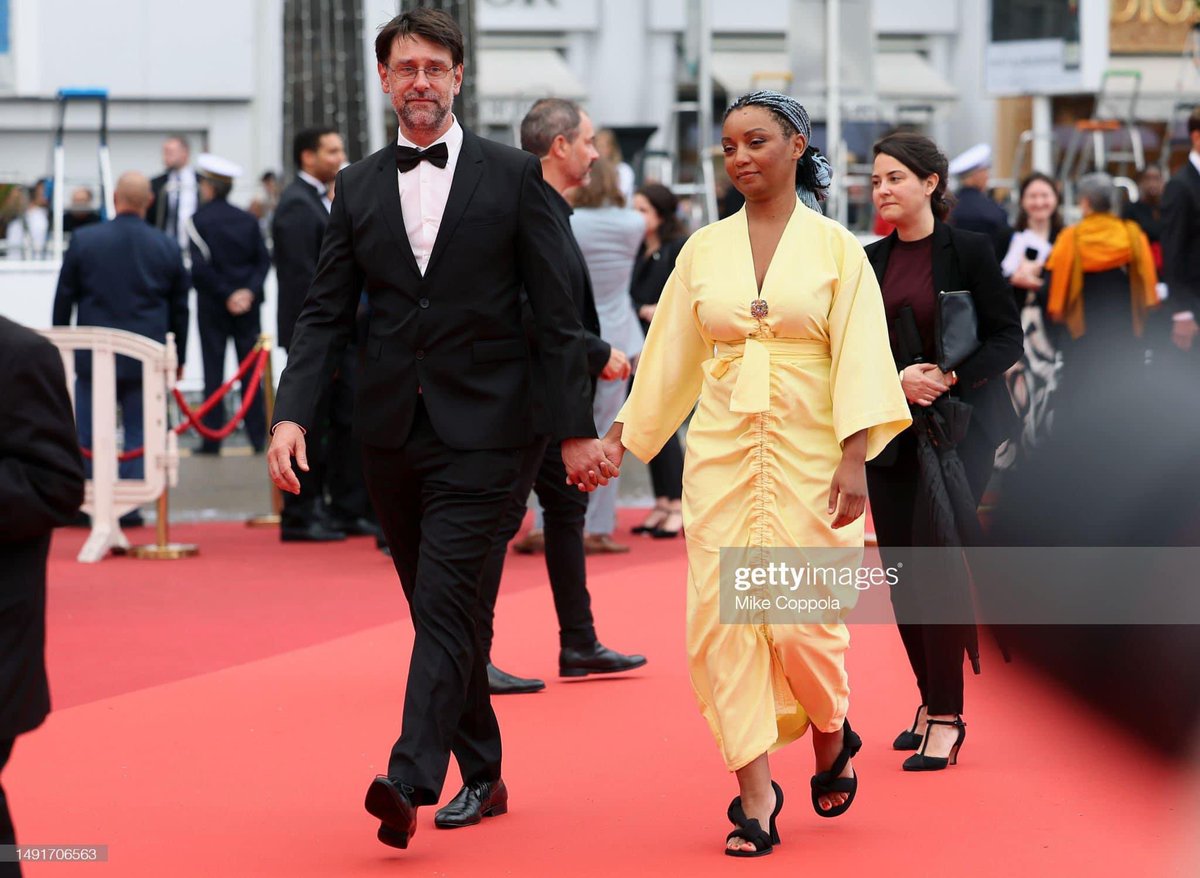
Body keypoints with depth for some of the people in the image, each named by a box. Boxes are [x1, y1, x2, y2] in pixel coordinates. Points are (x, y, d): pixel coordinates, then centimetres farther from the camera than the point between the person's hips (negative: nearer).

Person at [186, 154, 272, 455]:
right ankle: (258, 436, 6)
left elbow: (201, 267, -16)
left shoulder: (198, 220, -9)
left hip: (213, 306, -3)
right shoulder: (248, 220, 4)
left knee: (214, 373, 2)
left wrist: (226, 295, -10)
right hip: (247, 305, 3)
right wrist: (249, 290, -7)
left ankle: (212, 439, 2)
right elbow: (264, 260, -1)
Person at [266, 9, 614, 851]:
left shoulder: (513, 176, 0)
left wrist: (577, 427, -5)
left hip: (478, 428, -4)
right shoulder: (359, 187, 9)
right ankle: (481, 774, 22)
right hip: (391, 431, 4)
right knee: (438, 610, 11)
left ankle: (411, 779, -24)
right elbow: (326, 313, 8)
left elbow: (556, 311, -1)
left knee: (444, 601, -15)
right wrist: (293, 413, -6)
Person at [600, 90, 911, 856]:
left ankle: (832, 734, 26)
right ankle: (756, 792, 2)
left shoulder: (835, 247, -1)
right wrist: (621, 439, 10)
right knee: (725, 615, -4)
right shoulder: (703, 251, 7)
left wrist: (855, 458, -16)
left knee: (801, 618, -6)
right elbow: (669, 358, 13)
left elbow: (859, 358, -7)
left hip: (807, 455, -3)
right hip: (722, 451, 3)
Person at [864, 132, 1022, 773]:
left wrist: (950, 378, -19)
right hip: (891, 433, 5)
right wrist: (896, 378, -12)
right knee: (900, 572, 5)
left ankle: (946, 717, -5)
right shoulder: (870, 262, 8)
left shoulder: (969, 251, -4)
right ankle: (932, 703, 18)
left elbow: (1007, 339, -6)